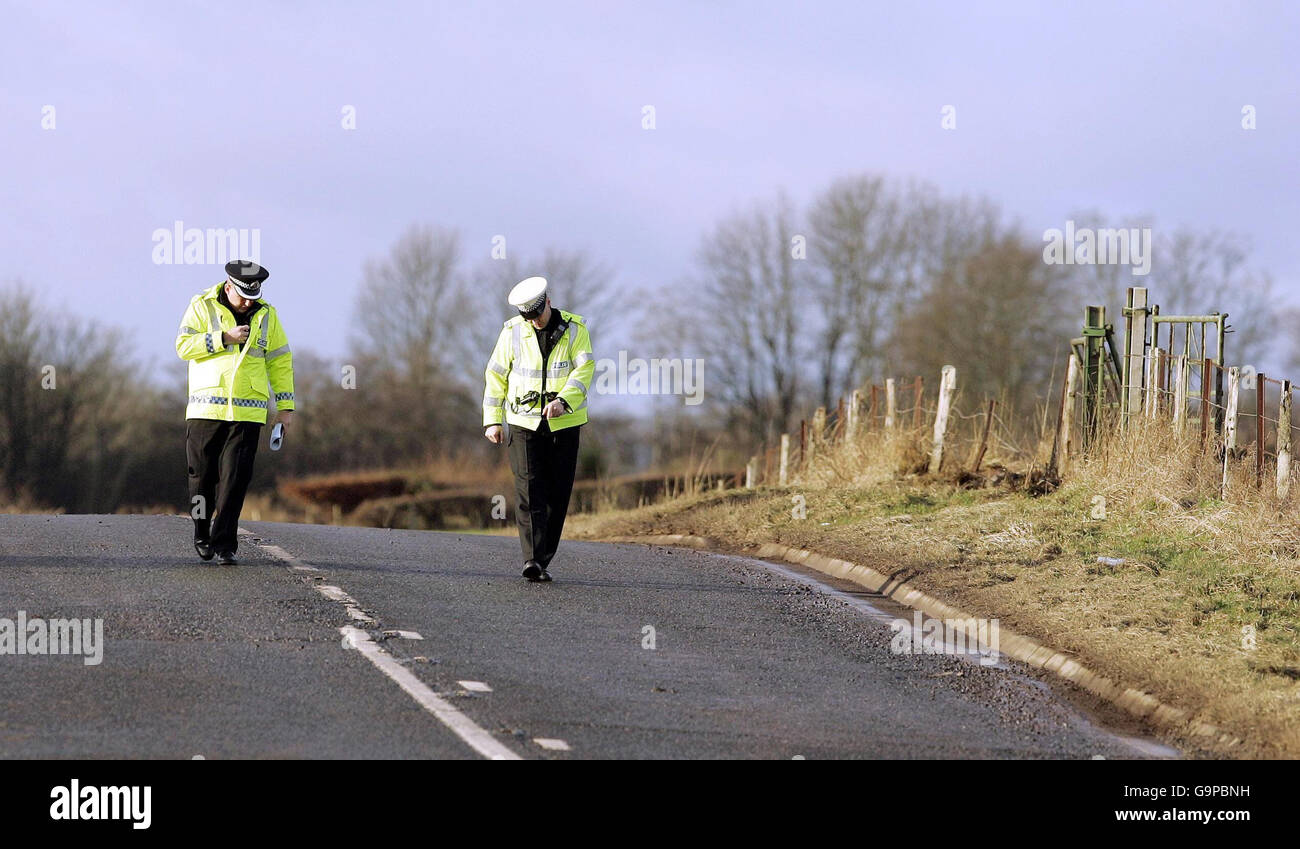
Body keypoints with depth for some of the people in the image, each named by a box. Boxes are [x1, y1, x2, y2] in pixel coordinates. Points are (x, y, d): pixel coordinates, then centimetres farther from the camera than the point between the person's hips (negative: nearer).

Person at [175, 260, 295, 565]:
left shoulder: (266, 315, 8)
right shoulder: (202, 307, 1)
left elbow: (280, 361, 14)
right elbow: (184, 346, -9)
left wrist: (285, 406, 10)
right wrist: (224, 338, -18)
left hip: (248, 412, 1)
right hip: (205, 410, -1)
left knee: (234, 479, -8)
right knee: (203, 476, 4)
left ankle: (224, 543, -6)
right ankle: (202, 535, 24)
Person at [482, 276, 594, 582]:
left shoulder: (574, 329, -3)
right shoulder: (513, 332, 0)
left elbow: (585, 369, -14)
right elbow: (496, 375, 6)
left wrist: (563, 400, -30)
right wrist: (492, 420, 1)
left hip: (563, 424, 1)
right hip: (524, 421, 0)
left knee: (557, 493, 2)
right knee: (529, 489, -13)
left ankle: (544, 559, 12)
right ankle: (532, 560, -19)